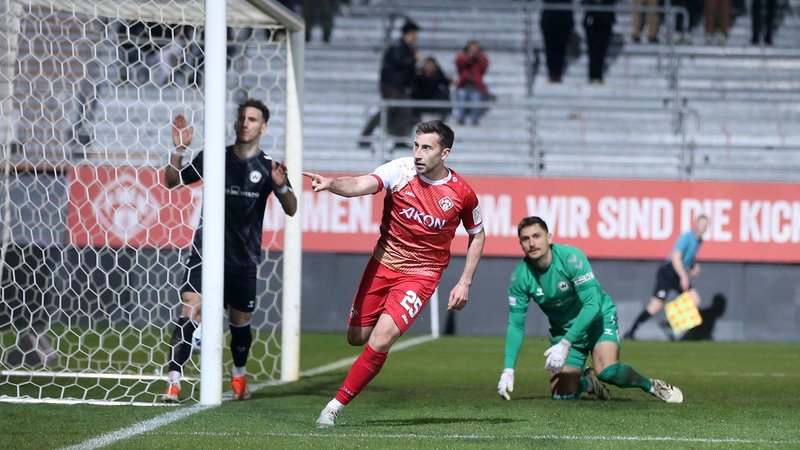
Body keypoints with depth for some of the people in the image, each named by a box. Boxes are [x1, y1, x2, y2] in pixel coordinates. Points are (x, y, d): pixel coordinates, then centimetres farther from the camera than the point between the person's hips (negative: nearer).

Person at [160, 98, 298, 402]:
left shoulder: (268, 167, 0)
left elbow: (291, 210, -4)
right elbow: (171, 182, 7)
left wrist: (281, 186, -24)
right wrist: (179, 150, -9)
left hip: (243, 259, 1)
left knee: (240, 323, 11)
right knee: (189, 312, -17)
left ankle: (238, 377, 38)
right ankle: (174, 382, -18)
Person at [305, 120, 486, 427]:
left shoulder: (462, 193, -10)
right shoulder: (401, 171, -14)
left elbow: (477, 235, 7)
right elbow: (361, 185, -31)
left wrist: (465, 282, 2)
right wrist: (330, 184, -52)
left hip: (421, 273, -2)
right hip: (383, 262, 2)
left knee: (380, 341, -19)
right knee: (357, 337, 9)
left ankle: (336, 405, -7)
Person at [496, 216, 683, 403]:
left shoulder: (571, 258, -27)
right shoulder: (520, 276, -15)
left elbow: (592, 305, -30)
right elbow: (515, 324, -10)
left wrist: (565, 344, -38)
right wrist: (508, 370, -19)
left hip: (598, 318, -4)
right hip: (563, 330, 4)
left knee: (607, 371, -29)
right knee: (562, 394, -10)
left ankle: (652, 386, -1)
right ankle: (586, 382, 25)